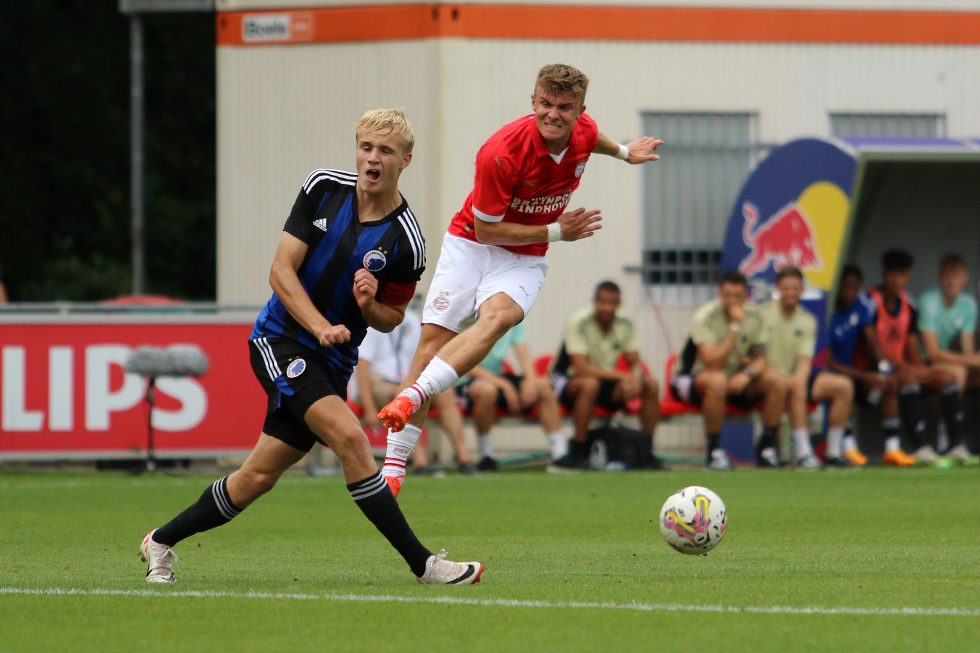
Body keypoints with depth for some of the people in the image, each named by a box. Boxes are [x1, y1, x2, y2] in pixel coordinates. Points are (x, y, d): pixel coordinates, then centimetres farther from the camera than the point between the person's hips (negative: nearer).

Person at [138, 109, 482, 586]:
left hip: (331, 363, 3)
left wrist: (370, 305, -17)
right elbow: (281, 271, -6)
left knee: (259, 476, 4)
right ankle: (422, 563, -19)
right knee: (350, 438, -23)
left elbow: (392, 318, 7)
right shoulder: (324, 188, -6)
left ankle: (161, 541, 25)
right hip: (280, 338, -3)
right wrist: (321, 326, -20)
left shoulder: (406, 242, -6)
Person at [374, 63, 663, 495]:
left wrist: (622, 152, 38)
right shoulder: (501, 152, -26)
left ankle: (411, 397, -44)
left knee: (497, 316, -32)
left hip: (523, 261, 3)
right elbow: (485, 229, -18)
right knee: (432, 342, -14)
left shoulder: (583, 132, -10)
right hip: (471, 246, -3)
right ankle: (392, 470, -8)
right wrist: (555, 232, -18)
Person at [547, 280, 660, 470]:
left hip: (606, 382, 6)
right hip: (568, 381, -6)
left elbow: (635, 363, -1)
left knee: (651, 385, -14)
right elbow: (581, 368, -27)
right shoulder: (578, 323, -19)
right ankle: (578, 453, -33)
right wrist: (622, 376, -32)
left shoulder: (624, 326, -2)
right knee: (589, 384, -41)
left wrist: (635, 377, -27)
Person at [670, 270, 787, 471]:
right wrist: (735, 326, -30)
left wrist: (747, 373, -21)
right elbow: (713, 363, -30)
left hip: (734, 381, 6)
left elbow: (760, 360, 3)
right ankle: (714, 452, -29)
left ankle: (767, 447, -4)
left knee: (776, 382, -14)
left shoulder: (752, 319, 0)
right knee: (717, 381, -41)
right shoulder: (705, 317, -20)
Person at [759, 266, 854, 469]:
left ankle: (834, 453, -11)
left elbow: (805, 360, 0)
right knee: (796, 386, -37)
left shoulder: (807, 320, 9)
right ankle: (803, 454, -41)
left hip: (795, 377, 6)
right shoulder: (763, 314, -5)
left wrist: (799, 378, -22)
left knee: (844, 386, -12)